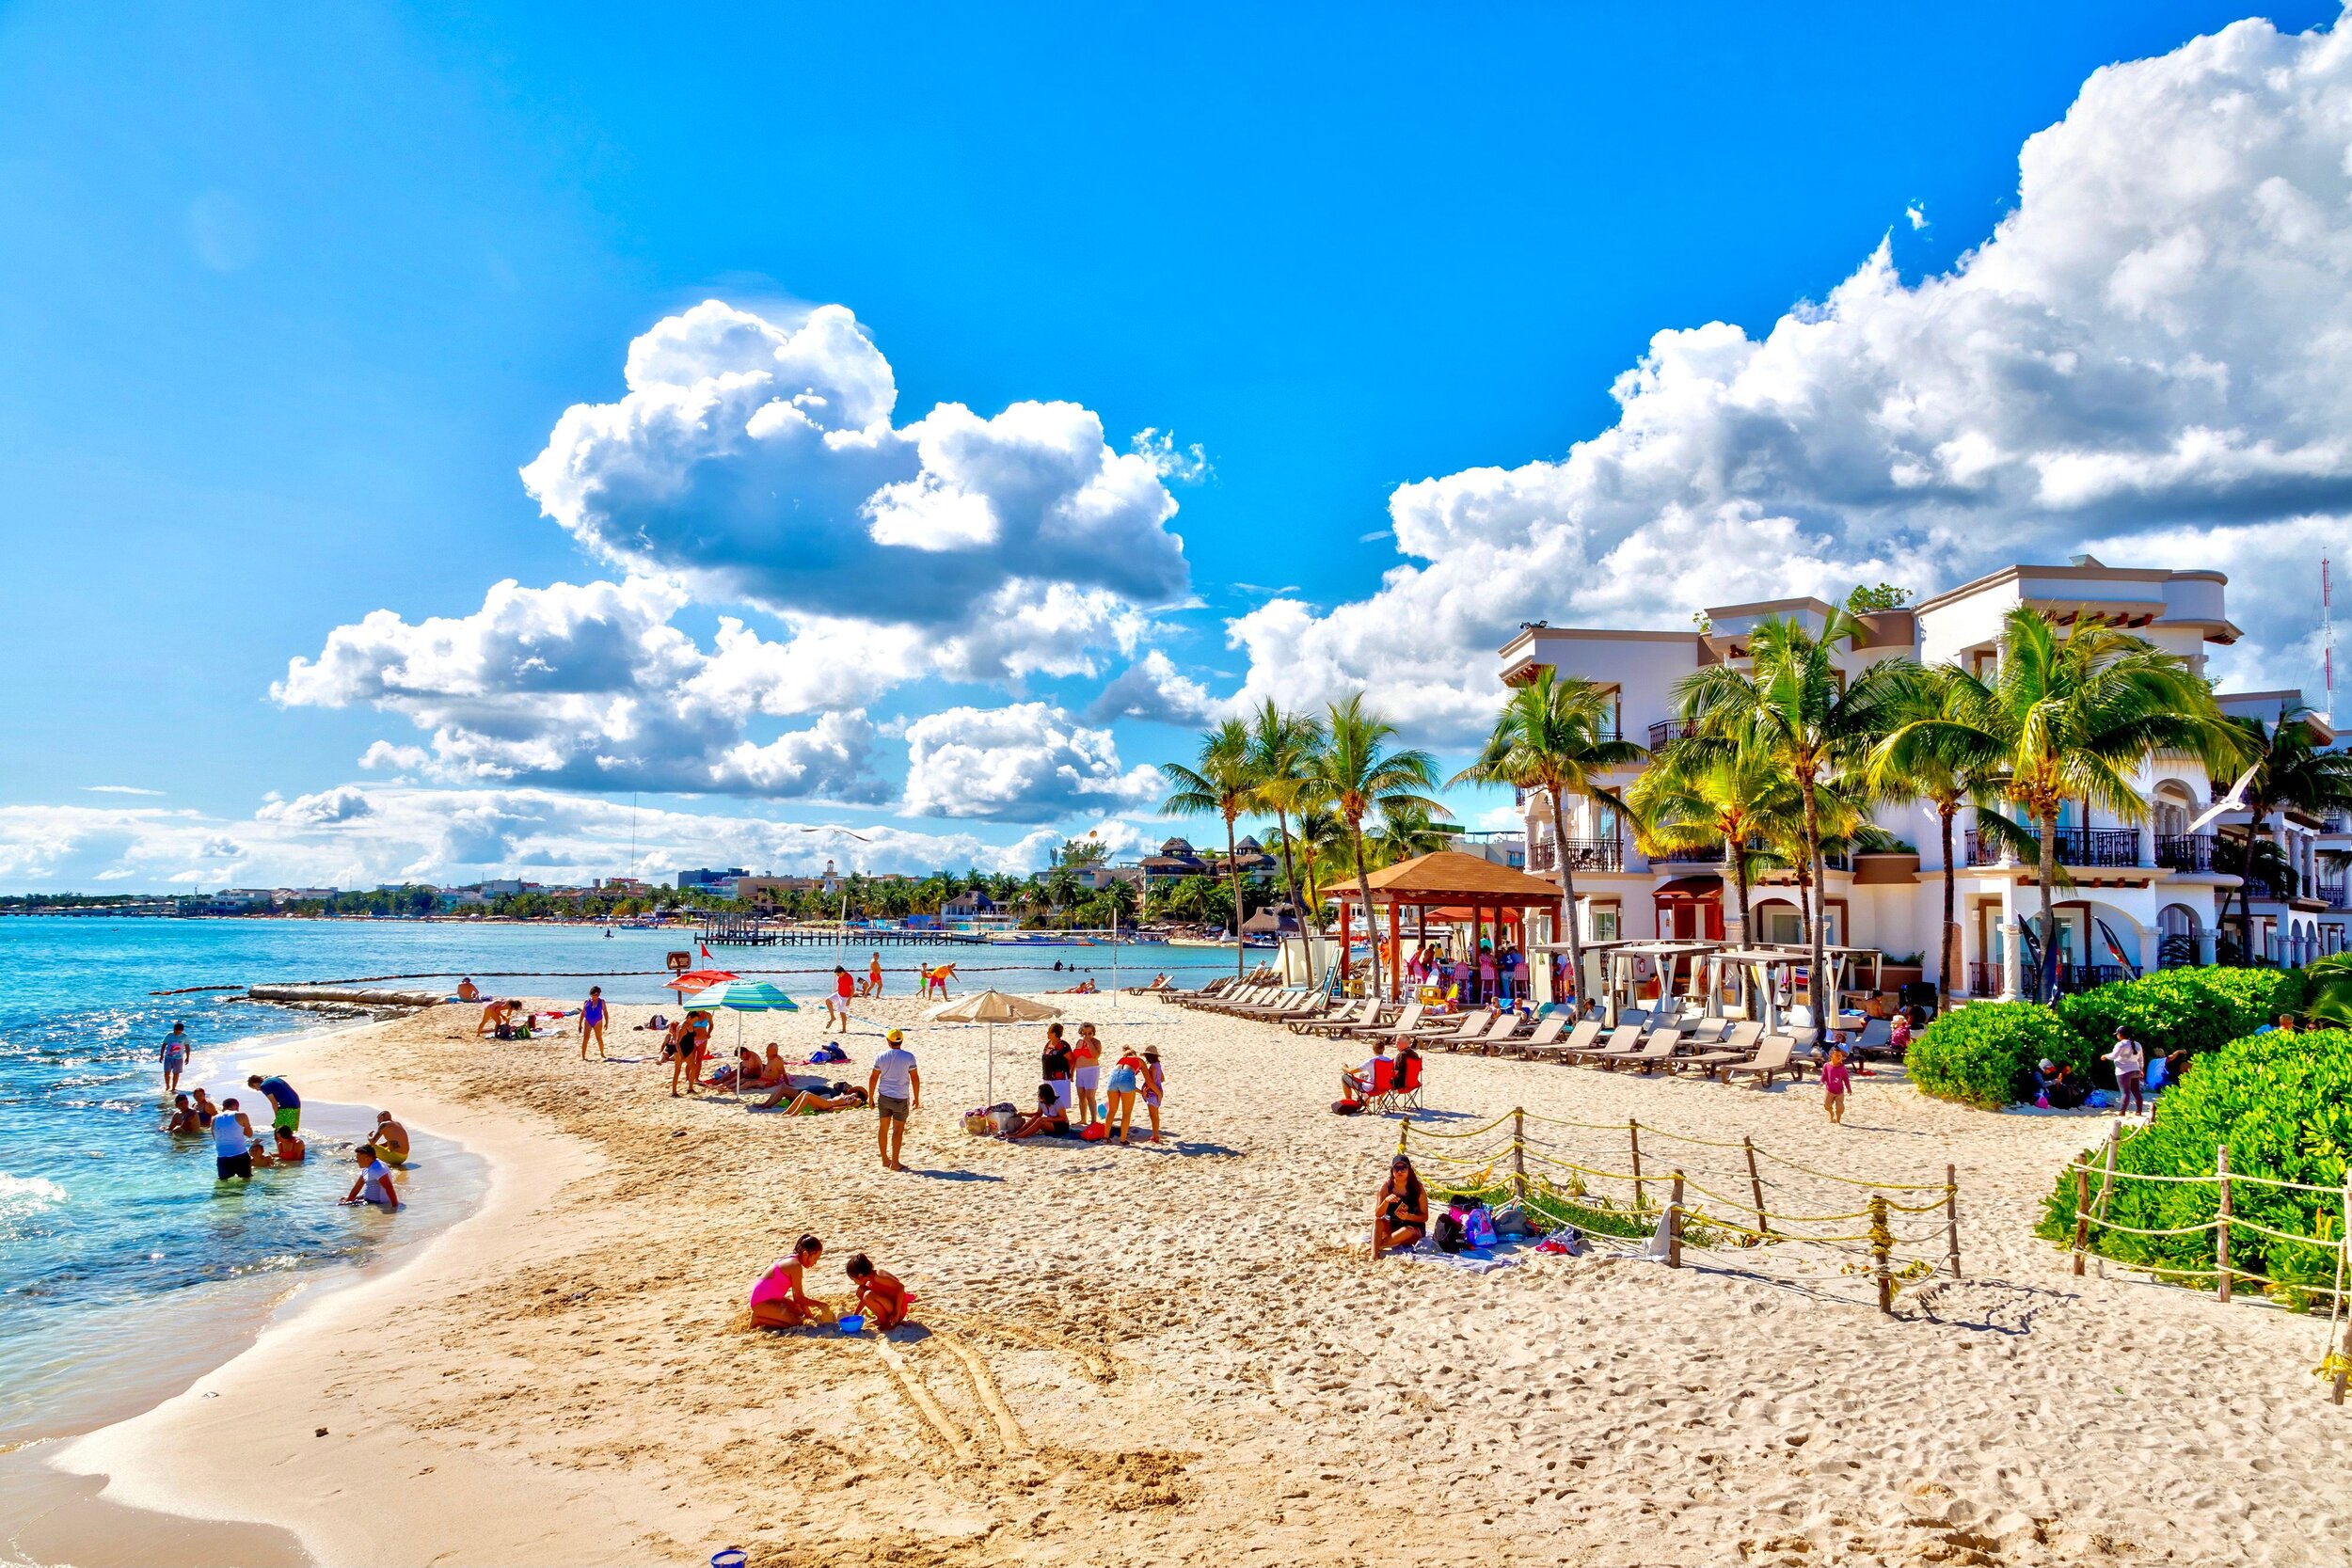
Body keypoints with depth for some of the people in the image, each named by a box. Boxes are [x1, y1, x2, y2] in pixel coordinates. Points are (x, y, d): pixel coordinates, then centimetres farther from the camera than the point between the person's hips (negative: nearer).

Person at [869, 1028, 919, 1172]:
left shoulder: (881, 1057, -3)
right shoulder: (909, 1057, -9)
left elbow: (873, 1078, 0)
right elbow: (915, 1078, -6)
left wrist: (871, 1097, 10)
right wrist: (916, 1098, 4)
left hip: (884, 1096, 3)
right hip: (901, 1098, -3)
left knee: (883, 1128, 14)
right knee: (898, 1130, 3)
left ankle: (885, 1160, 22)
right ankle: (894, 1163, 4)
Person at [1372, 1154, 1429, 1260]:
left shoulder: (1417, 1188, -13)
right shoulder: (1386, 1186, -8)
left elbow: (1425, 1217, -9)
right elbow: (1378, 1214, -10)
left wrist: (1408, 1216, -28)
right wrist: (1386, 1201, -29)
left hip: (1414, 1228, -2)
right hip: (1391, 1226, 2)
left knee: (1408, 1231, -36)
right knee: (1377, 1221, -27)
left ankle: (1379, 1245, -25)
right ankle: (1374, 1255, -40)